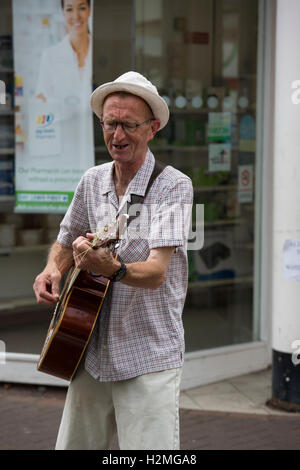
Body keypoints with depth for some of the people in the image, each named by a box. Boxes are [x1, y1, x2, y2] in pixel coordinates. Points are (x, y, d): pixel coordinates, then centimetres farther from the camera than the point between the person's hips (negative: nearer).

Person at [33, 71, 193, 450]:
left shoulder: (173, 186, -10)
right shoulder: (92, 181, 7)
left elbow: (157, 272, -21)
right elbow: (66, 241, 22)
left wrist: (112, 268, -41)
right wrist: (52, 270, 0)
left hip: (149, 358, -5)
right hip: (91, 354, 5)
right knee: (72, 445, 11)